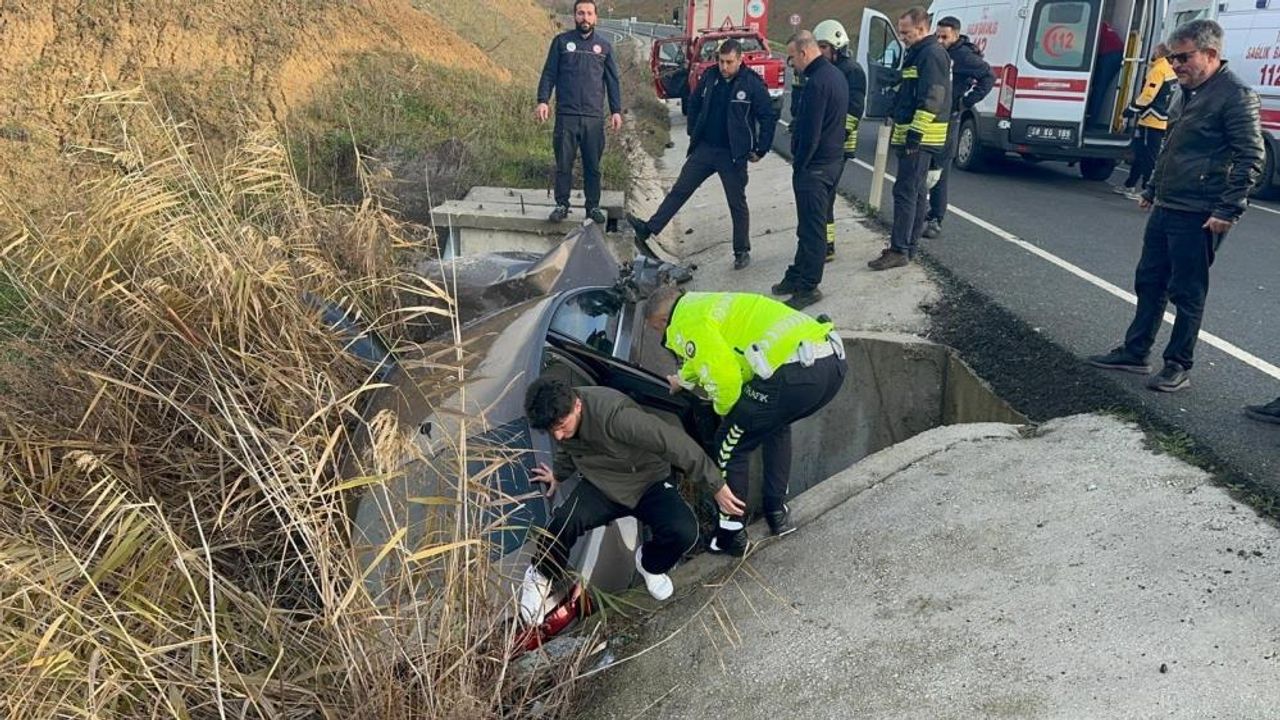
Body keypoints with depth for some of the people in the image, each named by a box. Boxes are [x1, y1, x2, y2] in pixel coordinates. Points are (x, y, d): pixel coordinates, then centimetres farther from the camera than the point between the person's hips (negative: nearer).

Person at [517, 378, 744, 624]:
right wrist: (558, 475, 30)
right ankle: (541, 577, 3)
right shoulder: (559, 415, -16)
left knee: (684, 531, -28)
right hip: (602, 486, 3)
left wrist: (716, 485, -32)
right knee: (565, 521, -27)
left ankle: (650, 564, 8)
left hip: (649, 483, -3)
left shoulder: (613, 413, -38)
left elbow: (673, 441, -36)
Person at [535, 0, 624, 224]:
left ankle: (593, 206, 17)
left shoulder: (604, 46, 10)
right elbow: (549, 74, 3)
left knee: (593, 165, 6)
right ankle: (562, 205, 13)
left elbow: (612, 81, 11)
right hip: (566, 115, -1)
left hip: (594, 117, 1)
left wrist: (616, 111, 4)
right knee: (563, 164, 2)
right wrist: (543, 101, -9)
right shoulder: (561, 41, 5)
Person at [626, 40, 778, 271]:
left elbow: (769, 117, -8)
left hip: (734, 155, -4)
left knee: (737, 204, 6)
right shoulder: (710, 76, 2)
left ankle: (742, 251, 17)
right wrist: (693, 133, 15)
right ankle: (649, 228, 9)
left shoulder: (753, 84, -12)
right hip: (705, 148, 4)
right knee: (680, 189, 6)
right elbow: (694, 103, 18)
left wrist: (760, 150, -8)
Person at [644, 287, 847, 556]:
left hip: (796, 373, -9)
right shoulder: (708, 303, 31)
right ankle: (777, 512, 37)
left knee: (730, 445, 10)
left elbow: (724, 378, -10)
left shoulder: (687, 324, 1)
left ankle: (731, 534, 19)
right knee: (776, 425, 35)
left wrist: (723, 409, 11)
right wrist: (682, 380, 70)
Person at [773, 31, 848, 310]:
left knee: (811, 227, -3)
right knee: (811, 224, 17)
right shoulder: (835, 74, 12)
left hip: (815, 166, -10)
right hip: (834, 159, 10)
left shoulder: (817, 82, -21)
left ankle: (808, 287, 4)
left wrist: (798, 164, -12)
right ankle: (798, 276, 28)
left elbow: (810, 132, -22)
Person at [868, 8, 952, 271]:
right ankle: (909, 246, 21)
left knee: (905, 192, -11)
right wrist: (900, 130, 24)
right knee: (917, 192, 14)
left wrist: (915, 133, -23)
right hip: (914, 137, 11)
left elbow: (932, 100, -21)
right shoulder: (918, 54, 19)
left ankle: (899, 250, -9)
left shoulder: (931, 55, -14)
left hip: (920, 138, -11)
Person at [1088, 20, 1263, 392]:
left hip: (1199, 216, -9)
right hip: (1165, 208, 9)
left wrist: (1228, 210, -20)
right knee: (1148, 282, 14)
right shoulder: (1186, 92, 14)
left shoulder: (1236, 95, -12)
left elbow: (1250, 158, -16)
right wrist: (1151, 190, 24)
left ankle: (1178, 366, 11)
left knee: (1186, 292, 0)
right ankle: (1135, 352, 24)